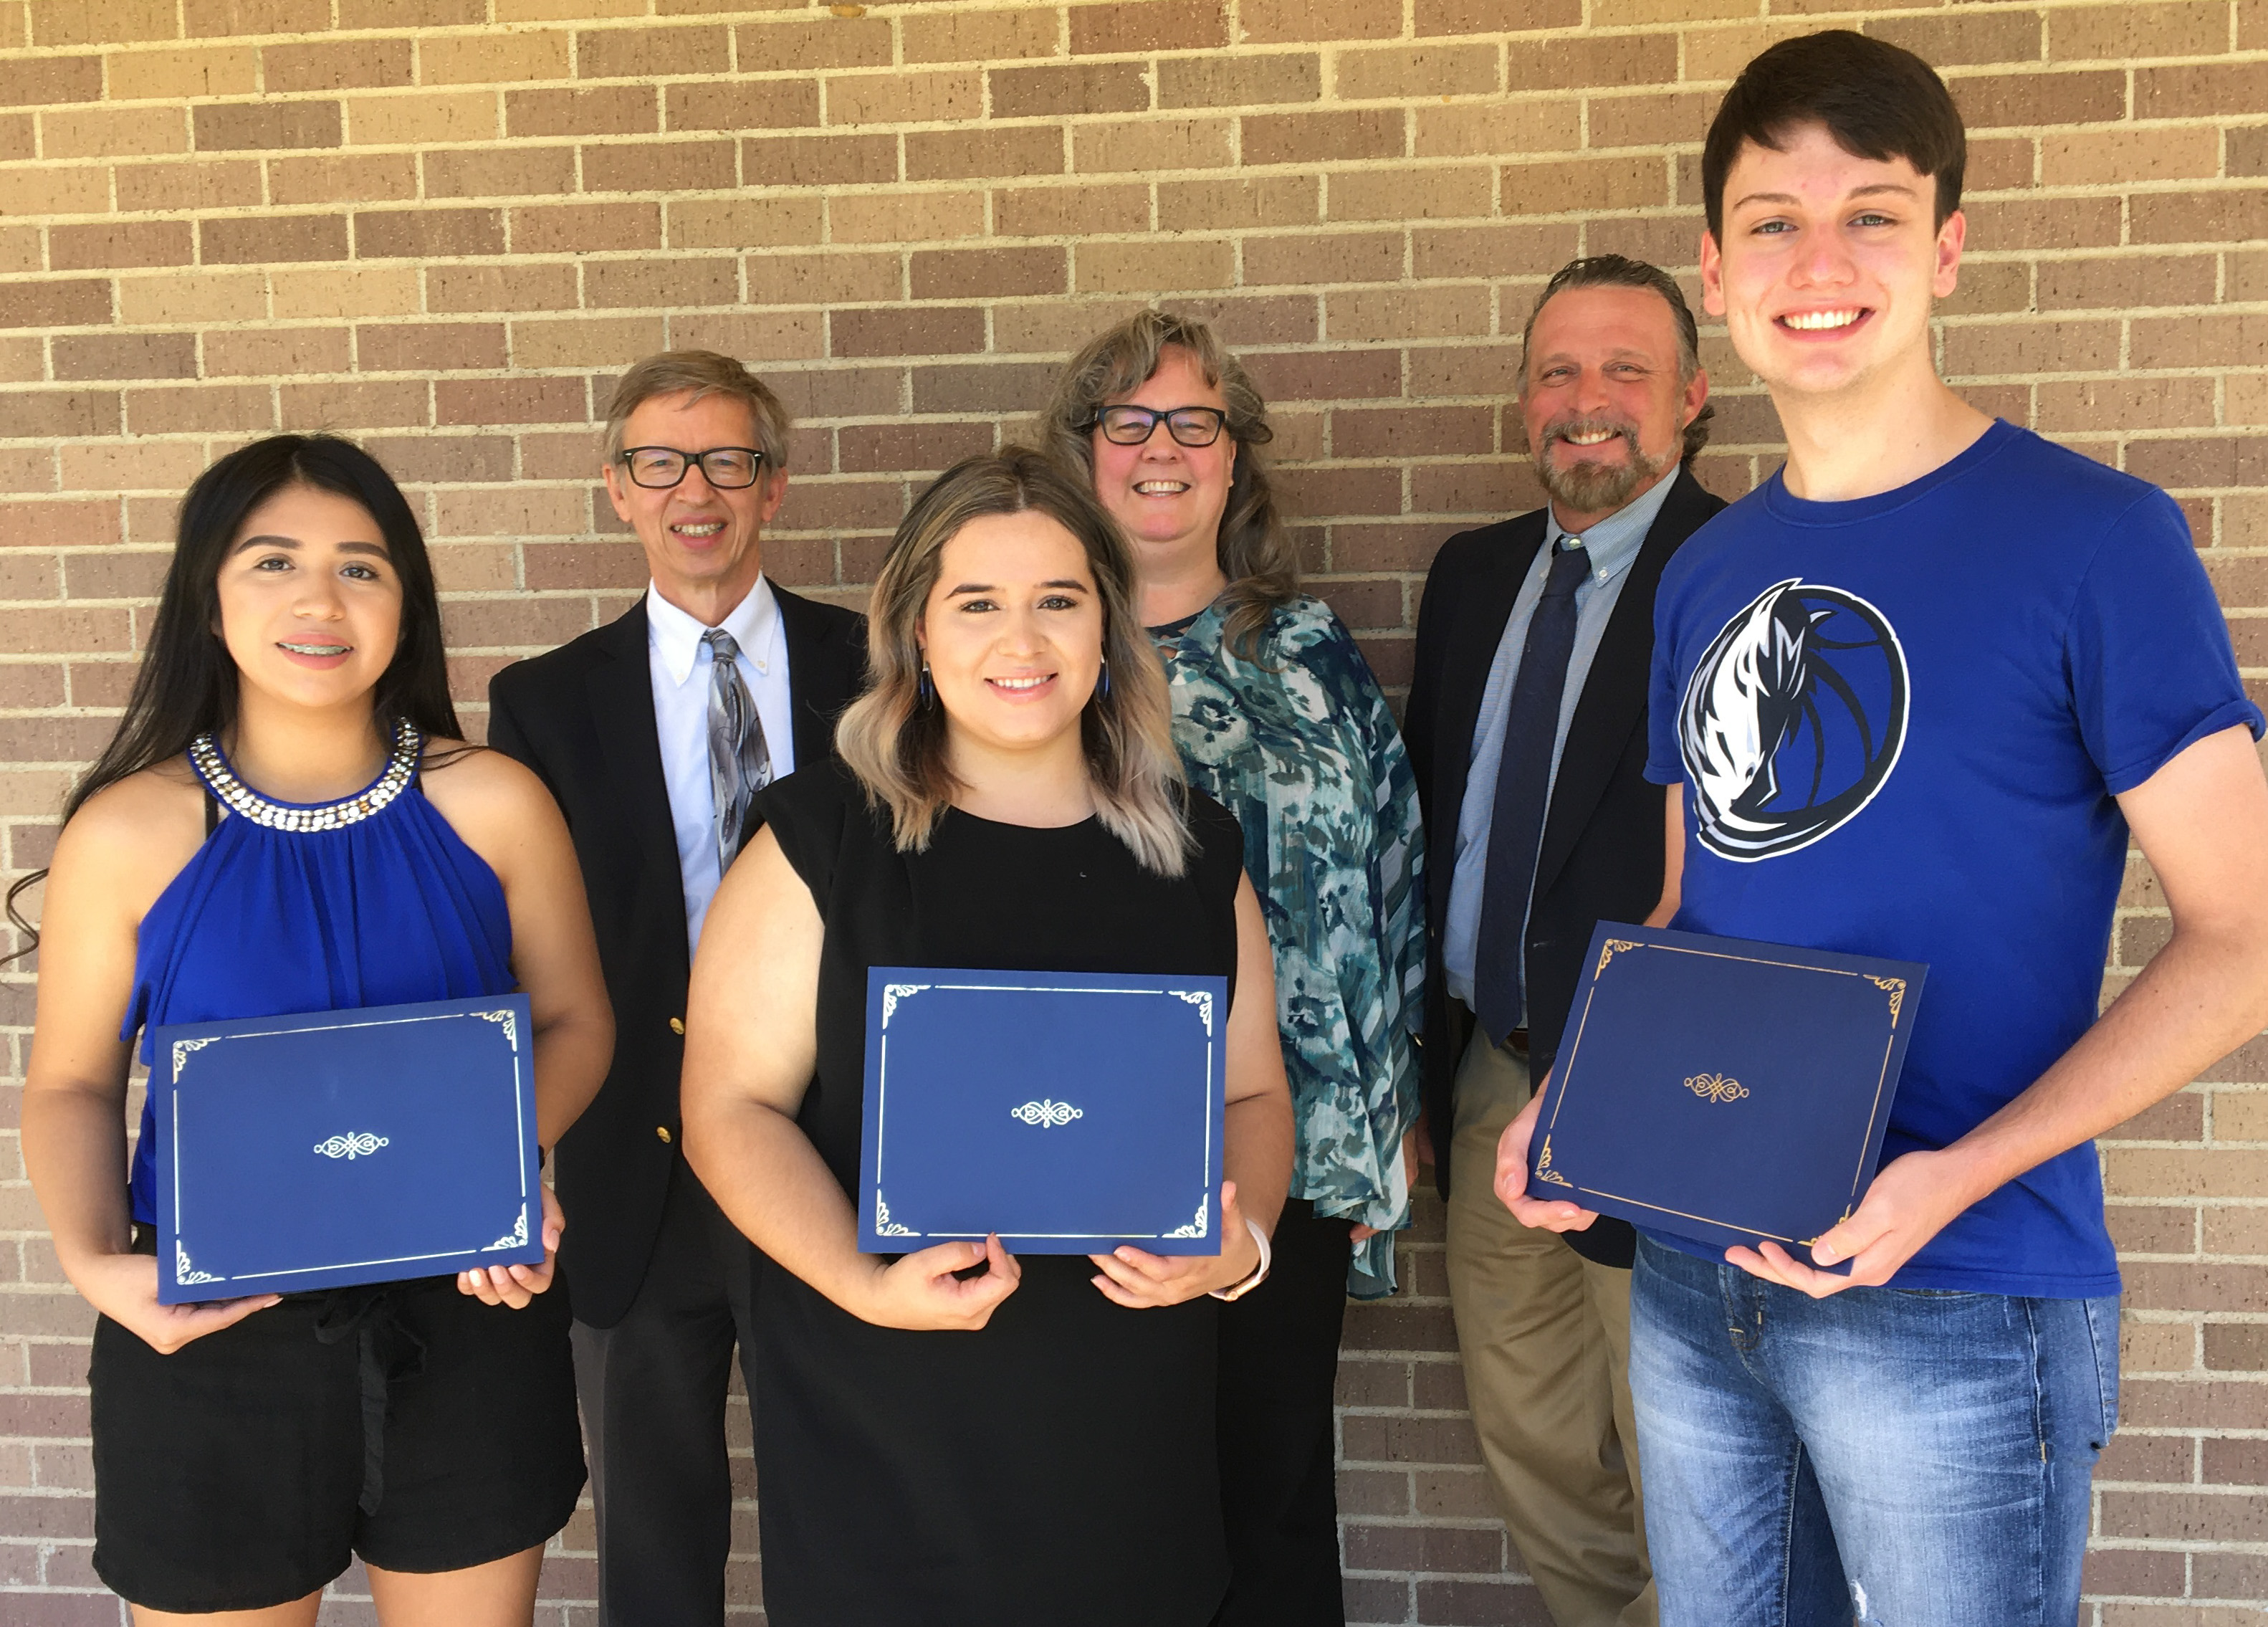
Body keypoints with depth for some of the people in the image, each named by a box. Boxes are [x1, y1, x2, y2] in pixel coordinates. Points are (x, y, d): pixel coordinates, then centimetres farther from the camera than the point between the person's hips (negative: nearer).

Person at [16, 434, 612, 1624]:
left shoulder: (492, 804, -6)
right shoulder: (128, 832, -7)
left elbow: (572, 1020, 2)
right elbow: (73, 1083, 2)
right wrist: (93, 1258, -15)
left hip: (464, 1317, 1)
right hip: (210, 1339, -1)